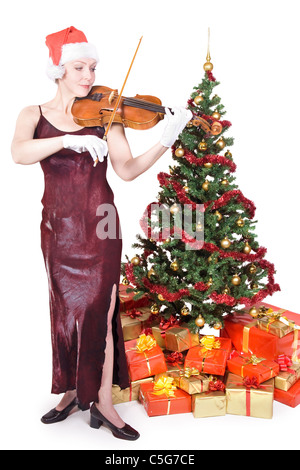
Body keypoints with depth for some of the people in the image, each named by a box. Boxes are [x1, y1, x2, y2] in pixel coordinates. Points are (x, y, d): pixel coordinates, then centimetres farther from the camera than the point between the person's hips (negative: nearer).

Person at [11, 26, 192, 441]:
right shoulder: (34, 115, 4)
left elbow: (127, 170, -8)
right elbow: (19, 153, -18)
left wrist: (164, 143, -23)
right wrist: (70, 139, -31)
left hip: (100, 227, -1)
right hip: (58, 227, 2)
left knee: (100, 310, -4)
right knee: (67, 308, 11)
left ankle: (102, 401, 11)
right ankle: (73, 391, 28)